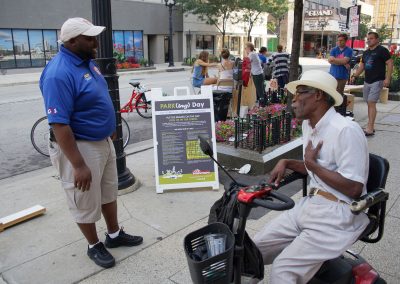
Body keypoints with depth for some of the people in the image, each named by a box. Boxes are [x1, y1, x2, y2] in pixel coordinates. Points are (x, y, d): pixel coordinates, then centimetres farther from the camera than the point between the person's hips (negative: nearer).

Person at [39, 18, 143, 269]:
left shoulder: (88, 61, 3)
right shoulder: (59, 74, -26)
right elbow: (59, 125, -28)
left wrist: (110, 130, 21)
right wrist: (79, 166, -27)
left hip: (103, 141, 9)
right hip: (79, 147, -9)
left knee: (109, 191, 22)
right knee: (86, 202, 11)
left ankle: (115, 235, 41)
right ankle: (94, 246, 32)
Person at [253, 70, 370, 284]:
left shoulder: (346, 130, -19)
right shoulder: (308, 124, 10)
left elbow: (354, 189, -22)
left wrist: (311, 164, -15)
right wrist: (286, 163, 5)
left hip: (339, 215, -8)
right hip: (310, 205, 8)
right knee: (254, 248, 2)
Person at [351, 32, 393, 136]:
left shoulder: (382, 50, -6)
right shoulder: (366, 52, 16)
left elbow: (390, 63, -10)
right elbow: (362, 66, 22)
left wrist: (387, 78, -19)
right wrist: (355, 76, 9)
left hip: (377, 81, -7)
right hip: (367, 81, 7)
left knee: (371, 103, -14)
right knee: (369, 104, 8)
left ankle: (370, 129, -15)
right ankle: (371, 126, 14)